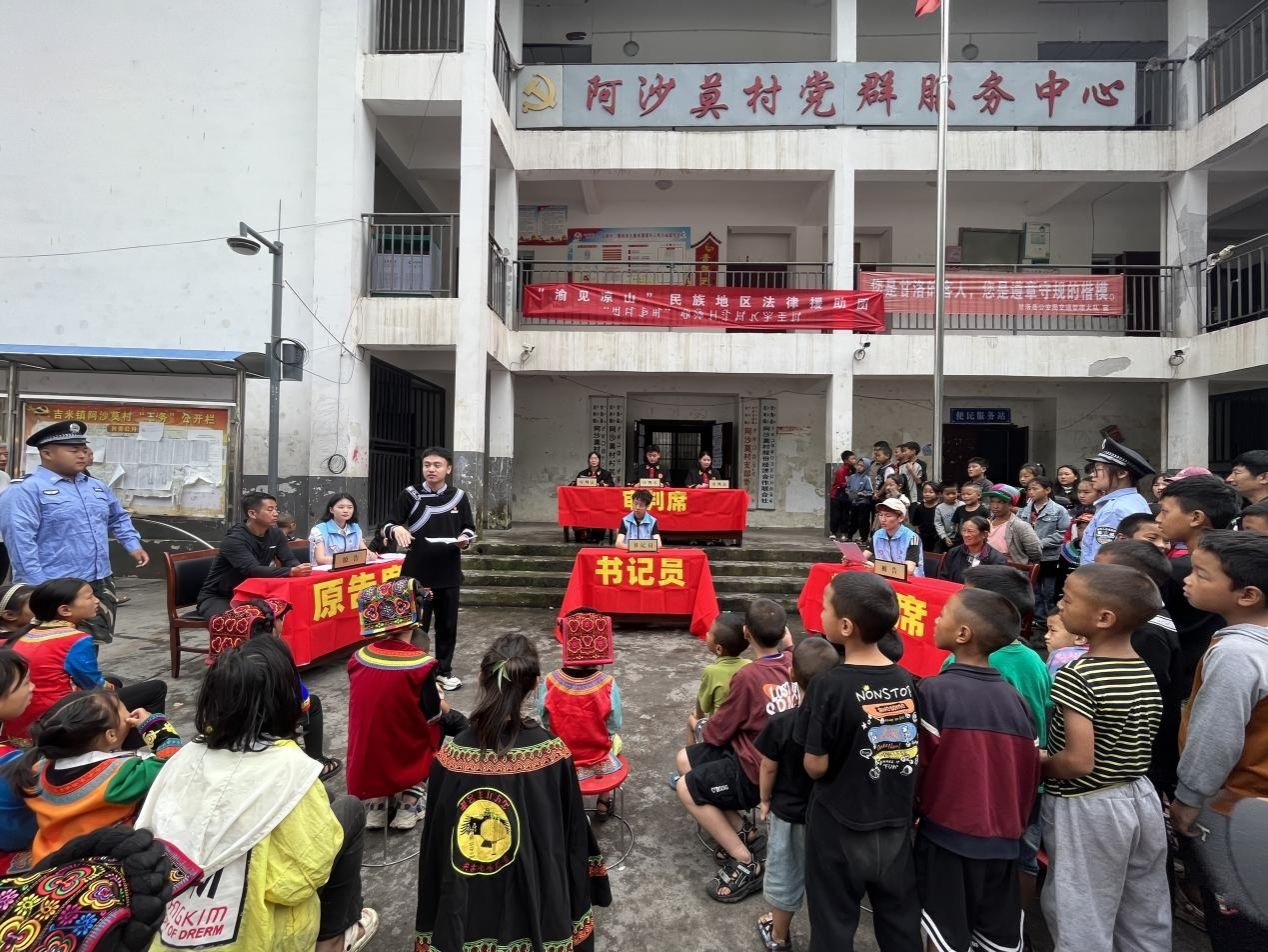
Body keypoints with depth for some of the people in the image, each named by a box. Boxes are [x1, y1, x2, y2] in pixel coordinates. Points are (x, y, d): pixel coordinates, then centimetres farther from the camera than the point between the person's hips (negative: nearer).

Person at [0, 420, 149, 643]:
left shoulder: (97, 486, 14)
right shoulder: (25, 490, -11)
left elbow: (118, 518, 29)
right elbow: (20, 541, -18)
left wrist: (133, 545, 13)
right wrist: (38, 588, -22)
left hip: (100, 585, 7)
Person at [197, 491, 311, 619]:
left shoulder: (275, 534, -2)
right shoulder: (234, 539, -24)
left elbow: (290, 561, -6)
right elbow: (253, 571, -36)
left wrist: (299, 569, -31)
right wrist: (291, 572, -50)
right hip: (216, 597, -6)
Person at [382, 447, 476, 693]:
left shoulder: (459, 496, 4)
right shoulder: (410, 495, -1)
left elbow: (469, 529, 11)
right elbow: (388, 526, -2)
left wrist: (465, 539, -11)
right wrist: (396, 529, -24)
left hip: (449, 573, 2)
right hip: (416, 572, -2)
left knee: (447, 623, 10)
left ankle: (443, 670, 26)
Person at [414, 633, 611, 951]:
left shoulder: (450, 755, -18)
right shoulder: (553, 753, -20)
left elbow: (435, 847, -6)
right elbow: (572, 836, -9)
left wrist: (434, 926, 10)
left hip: (467, 912, 1)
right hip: (536, 907, -1)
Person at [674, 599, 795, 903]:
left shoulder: (748, 676, -26)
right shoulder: (792, 663, -8)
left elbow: (718, 732, -12)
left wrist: (701, 727, 7)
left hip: (759, 771, -8)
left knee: (686, 788, 2)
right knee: (685, 759, 13)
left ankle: (747, 865, 3)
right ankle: (741, 832, 13)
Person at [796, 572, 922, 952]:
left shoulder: (830, 685, -23)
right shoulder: (907, 681, -7)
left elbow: (816, 767, -18)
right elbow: (916, 756, 2)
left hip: (840, 830, -4)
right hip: (896, 827, 5)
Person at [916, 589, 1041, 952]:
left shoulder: (933, 691, -17)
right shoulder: (1015, 699, -2)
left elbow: (919, 765, -12)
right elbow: (1031, 770, 4)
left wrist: (909, 814, 6)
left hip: (947, 834, -5)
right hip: (1003, 838, 5)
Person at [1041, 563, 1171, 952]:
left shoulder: (1077, 675, -24)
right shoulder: (1147, 674, 1)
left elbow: (1078, 761, -26)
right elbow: (1129, 745, 8)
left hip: (1086, 809, -8)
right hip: (1141, 798, 8)